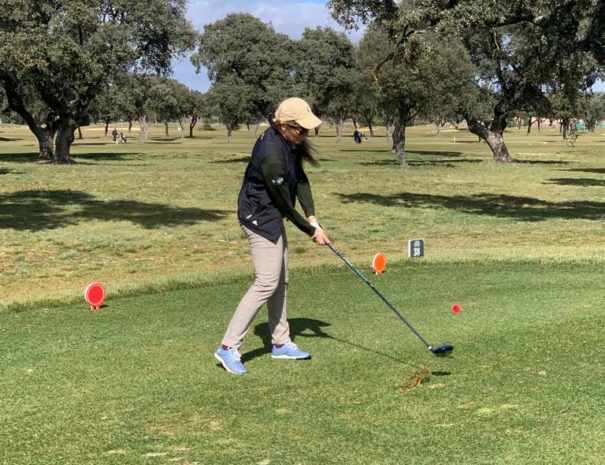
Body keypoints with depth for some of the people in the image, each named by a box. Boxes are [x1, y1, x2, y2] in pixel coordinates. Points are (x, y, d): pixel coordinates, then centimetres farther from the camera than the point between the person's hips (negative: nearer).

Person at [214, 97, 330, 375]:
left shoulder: (290, 142, -3)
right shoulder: (271, 156, -30)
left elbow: (300, 180, 2)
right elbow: (284, 203, -21)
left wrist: (312, 217, -8)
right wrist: (311, 231, -10)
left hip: (272, 216, 10)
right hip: (259, 218, -10)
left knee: (280, 281, 15)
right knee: (267, 282, -13)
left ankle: (281, 343, 26)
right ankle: (229, 347, -8)